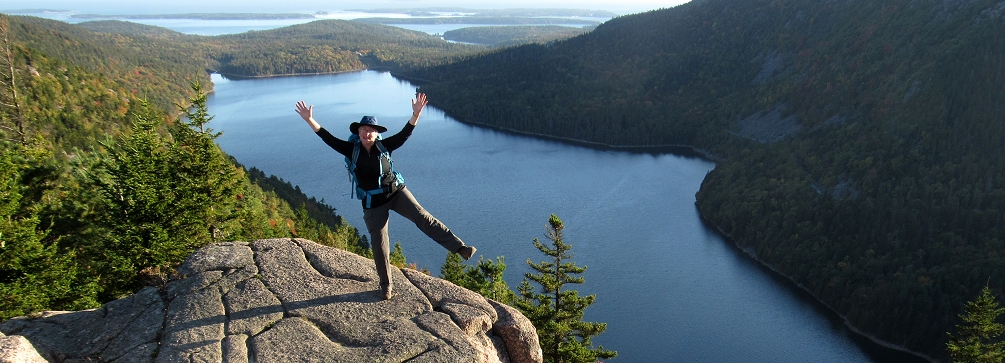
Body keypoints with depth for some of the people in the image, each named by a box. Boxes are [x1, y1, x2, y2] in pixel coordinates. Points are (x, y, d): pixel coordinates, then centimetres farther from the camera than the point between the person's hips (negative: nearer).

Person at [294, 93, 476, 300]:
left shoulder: (384, 146, -4)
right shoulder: (352, 149, -4)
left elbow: (405, 134, -12)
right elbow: (328, 138, -6)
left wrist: (416, 114, -25)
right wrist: (309, 120, -15)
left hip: (396, 192, 0)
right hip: (373, 203, 0)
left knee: (422, 217, -19)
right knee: (379, 246, 5)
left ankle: (459, 247, -21)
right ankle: (386, 286, 21)